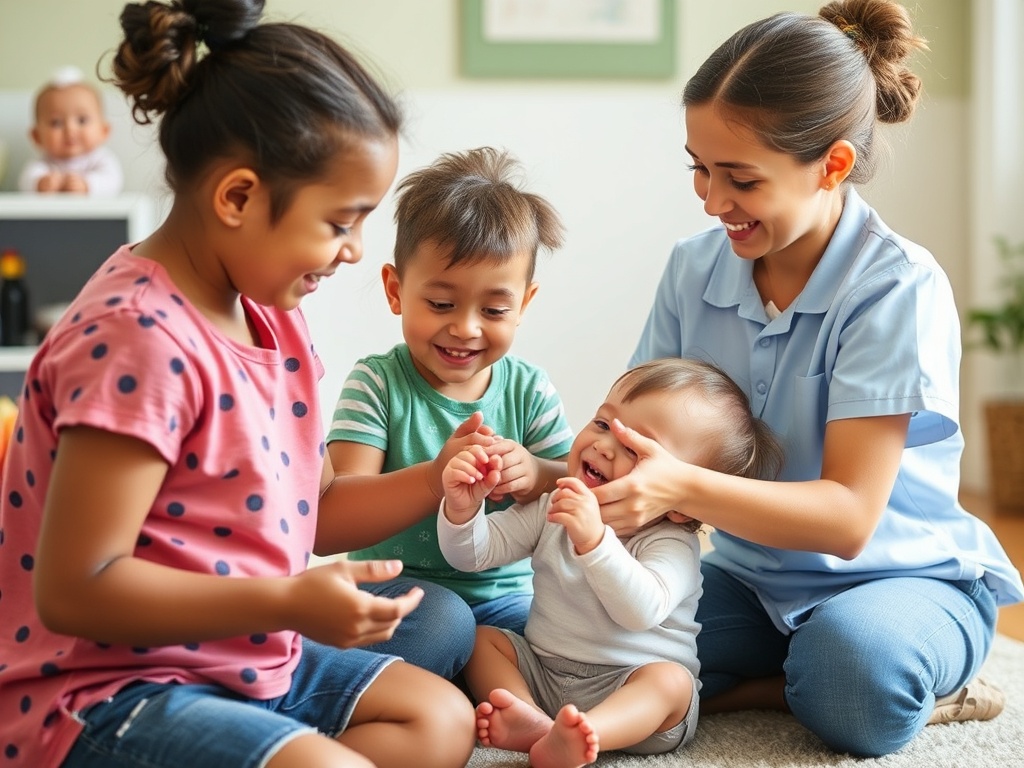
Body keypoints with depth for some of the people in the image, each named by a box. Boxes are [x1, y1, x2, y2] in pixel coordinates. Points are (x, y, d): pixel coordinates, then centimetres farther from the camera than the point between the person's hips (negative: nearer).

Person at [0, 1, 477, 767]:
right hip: (104, 695, -10)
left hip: (245, 660, 10)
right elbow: (75, 589, -26)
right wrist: (288, 603, -28)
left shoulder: (270, 315, 6)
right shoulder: (138, 338, -24)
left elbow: (311, 513, 14)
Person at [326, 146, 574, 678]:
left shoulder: (530, 391, 4)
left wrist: (535, 476, -25)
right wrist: (434, 479, -36)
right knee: (441, 619, -35)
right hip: (396, 590, -3)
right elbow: (339, 516, -18)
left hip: (505, 595, 4)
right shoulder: (378, 384, -6)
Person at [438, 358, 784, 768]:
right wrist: (462, 509, -22)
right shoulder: (552, 509, 3)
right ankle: (534, 722, -30)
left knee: (670, 680, -32)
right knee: (480, 638, -5)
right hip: (541, 671, 6)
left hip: (627, 691, -6)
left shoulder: (671, 544, -15)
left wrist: (593, 541, -47)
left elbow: (642, 610, -35)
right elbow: (475, 552, 0)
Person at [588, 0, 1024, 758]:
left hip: (903, 575, -4)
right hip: (753, 574, 5)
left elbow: (848, 517, -24)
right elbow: (636, 428, -3)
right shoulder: (695, 269, -3)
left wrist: (683, 488, -40)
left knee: (854, 660, -39)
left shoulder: (899, 289, -20)